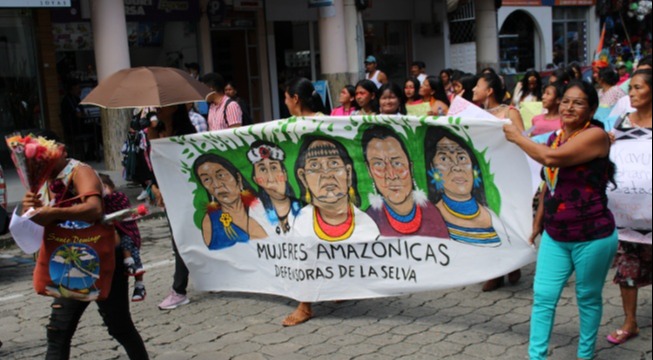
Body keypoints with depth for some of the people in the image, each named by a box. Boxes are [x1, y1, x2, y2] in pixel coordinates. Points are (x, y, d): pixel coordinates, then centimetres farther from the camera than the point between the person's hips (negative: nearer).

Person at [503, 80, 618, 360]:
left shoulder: (595, 135, -15)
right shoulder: (555, 137, 6)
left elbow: (551, 158, -30)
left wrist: (516, 137, -16)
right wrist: (538, 221, 19)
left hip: (591, 237, -6)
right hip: (554, 236, 6)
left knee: (588, 298, 11)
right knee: (543, 296, 4)